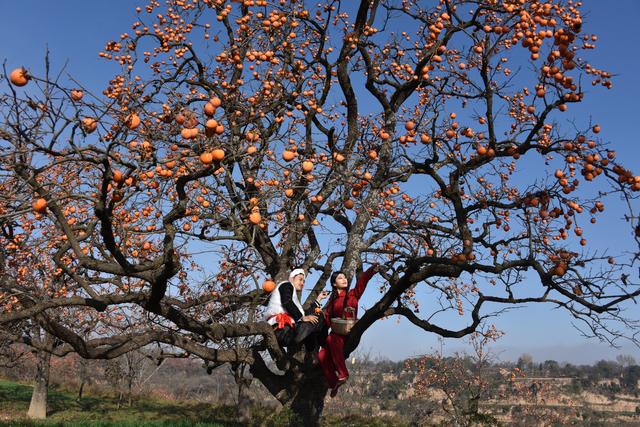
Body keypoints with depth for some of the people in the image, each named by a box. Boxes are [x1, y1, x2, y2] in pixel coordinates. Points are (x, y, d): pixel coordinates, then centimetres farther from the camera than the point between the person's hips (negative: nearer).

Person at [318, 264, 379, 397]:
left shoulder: (353, 294, 5)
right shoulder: (332, 300, 17)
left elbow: (362, 281, -12)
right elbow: (327, 316, 12)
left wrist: (372, 270, -28)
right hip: (336, 331, 4)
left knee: (332, 339, -34)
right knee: (322, 356, -19)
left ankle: (343, 374, -28)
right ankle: (333, 382, -2)